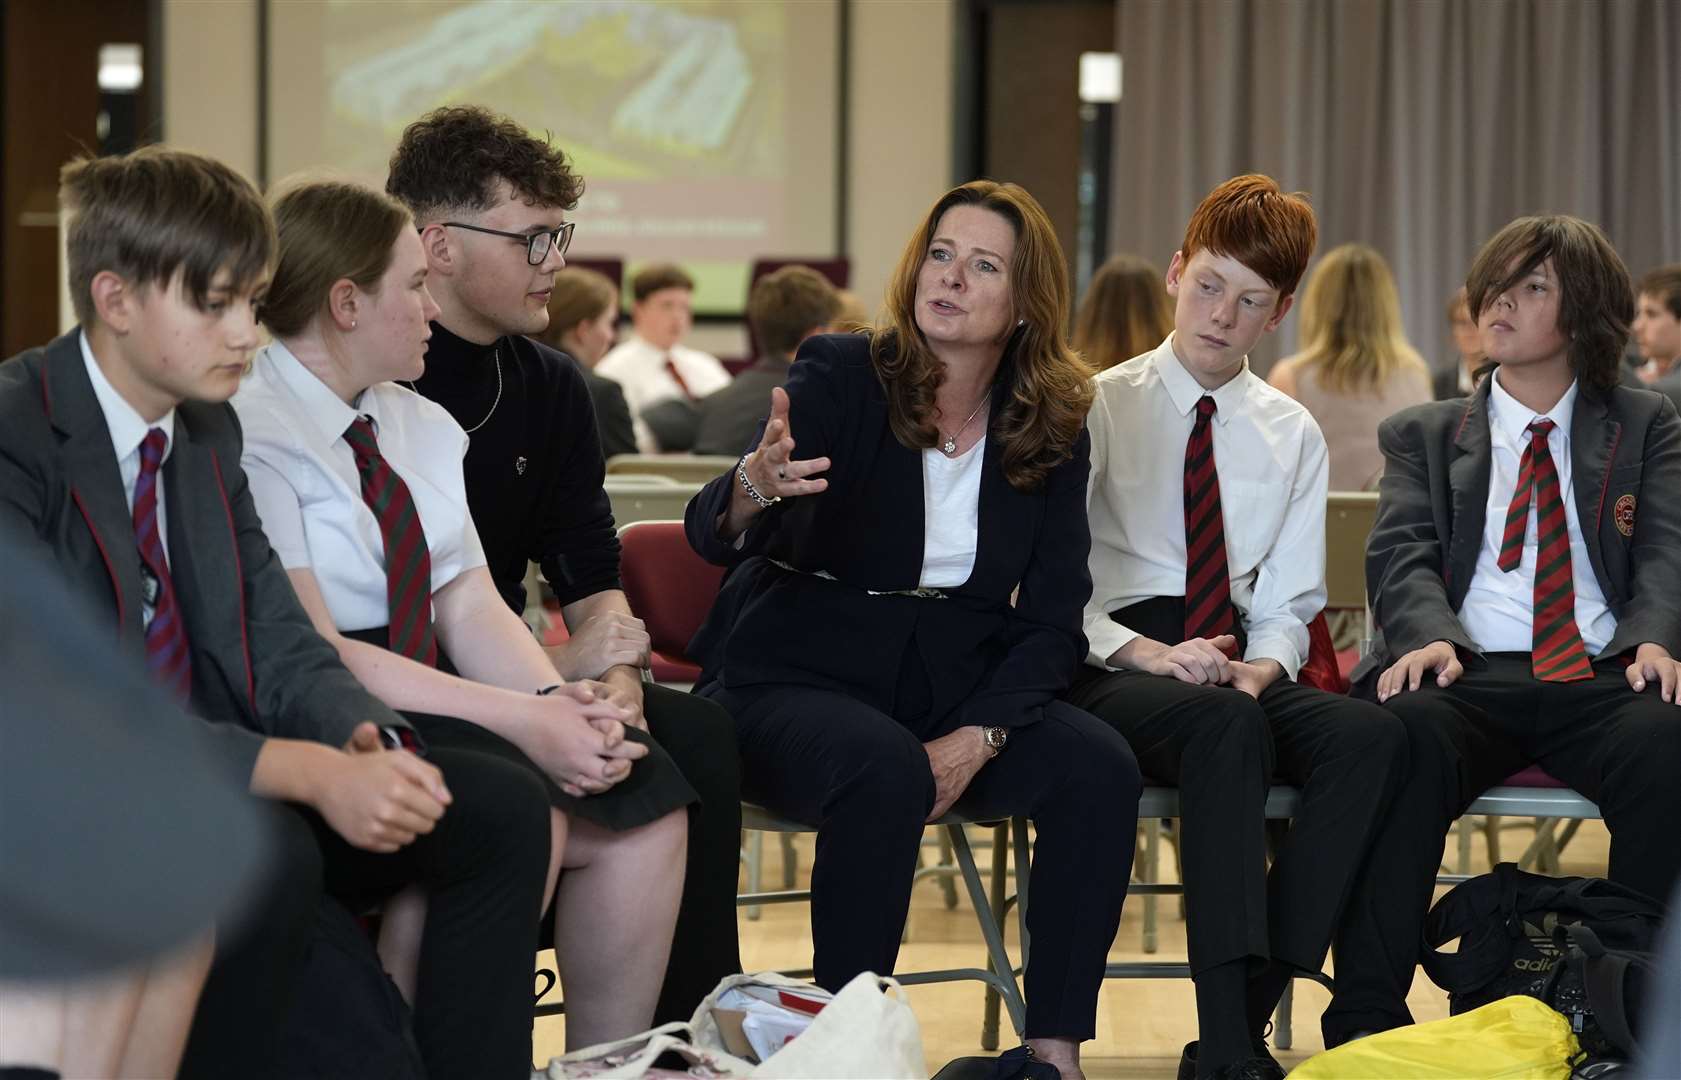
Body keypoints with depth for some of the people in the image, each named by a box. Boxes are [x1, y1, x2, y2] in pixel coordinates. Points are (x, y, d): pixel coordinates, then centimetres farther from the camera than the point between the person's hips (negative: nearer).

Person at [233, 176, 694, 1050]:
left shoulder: (424, 428, 15)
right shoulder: (246, 437, -12)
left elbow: (471, 608, 9)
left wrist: (562, 702, -13)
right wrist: (518, 719, -23)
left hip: (426, 703, 8)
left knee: (644, 794, -12)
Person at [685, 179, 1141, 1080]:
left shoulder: (1051, 431, 3)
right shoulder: (839, 378, -7)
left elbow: (1051, 622, 1)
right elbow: (713, 537, -19)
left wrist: (975, 740, -16)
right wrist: (752, 490, -45)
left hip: (959, 685, 4)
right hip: (797, 680, -4)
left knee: (1100, 769, -22)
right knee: (887, 771, -35)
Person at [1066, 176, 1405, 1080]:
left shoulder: (1292, 435, 16)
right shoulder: (1097, 408, 3)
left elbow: (1286, 603, 14)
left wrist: (1258, 671, -10)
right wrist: (1151, 655, -19)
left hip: (1239, 674, 4)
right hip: (1107, 667, -4)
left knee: (1369, 735, -28)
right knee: (1227, 727, -38)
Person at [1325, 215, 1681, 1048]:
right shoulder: (1423, 435, 24)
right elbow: (1401, 556, 7)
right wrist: (1429, 635, -17)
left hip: (1601, 676, 0)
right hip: (1467, 676, 0)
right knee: (1404, 739, -36)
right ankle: (1365, 1023, -35)